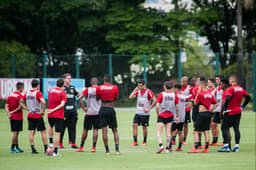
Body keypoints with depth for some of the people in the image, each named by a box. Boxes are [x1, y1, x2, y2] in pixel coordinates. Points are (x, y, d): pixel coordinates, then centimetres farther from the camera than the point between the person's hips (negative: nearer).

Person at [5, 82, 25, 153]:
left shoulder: (10, 95, 11)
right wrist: (13, 112, -9)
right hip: (18, 117, -7)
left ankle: (17, 147, 17)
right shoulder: (20, 96, -12)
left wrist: (8, 113, -4)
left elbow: (6, 106, 6)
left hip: (12, 117, 7)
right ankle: (12, 148, -4)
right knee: (16, 133, -3)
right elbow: (20, 107, -19)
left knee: (15, 133, 13)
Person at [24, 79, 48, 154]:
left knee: (31, 132, 4)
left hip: (30, 115, 5)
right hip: (38, 115, -5)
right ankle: (46, 148, 5)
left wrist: (27, 108, 14)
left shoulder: (27, 93, 6)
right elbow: (43, 102, -27)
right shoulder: (38, 93, -12)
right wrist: (43, 111, -15)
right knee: (43, 131, 4)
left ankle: (33, 148, 0)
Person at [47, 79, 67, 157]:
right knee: (58, 133, -2)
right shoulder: (63, 93, -6)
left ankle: (51, 143, 22)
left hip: (50, 115, 5)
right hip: (59, 115, -5)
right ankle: (55, 152, -4)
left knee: (51, 126, 35)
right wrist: (53, 110, -16)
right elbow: (62, 104, -17)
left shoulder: (51, 91, 7)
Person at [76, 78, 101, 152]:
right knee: (95, 129, 3)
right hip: (98, 112, 0)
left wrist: (83, 108, -1)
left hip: (89, 112, 0)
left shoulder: (87, 90, 0)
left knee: (85, 130, 8)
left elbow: (79, 98, -7)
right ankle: (93, 147, -2)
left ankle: (81, 147, 14)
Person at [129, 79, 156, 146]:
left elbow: (154, 100, -12)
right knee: (134, 125, -6)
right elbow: (130, 97, -1)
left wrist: (149, 108, -16)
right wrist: (135, 90, -4)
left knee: (144, 127, 1)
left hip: (145, 113, -5)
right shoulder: (138, 91, 8)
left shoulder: (148, 92, -8)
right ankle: (135, 141, -2)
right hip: (138, 112, 5)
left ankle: (144, 142, 15)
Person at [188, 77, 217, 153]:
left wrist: (198, 93, 1)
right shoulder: (210, 94, 9)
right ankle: (206, 148, 8)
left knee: (196, 131, -3)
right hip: (208, 114, 7)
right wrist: (210, 110, 15)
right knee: (206, 131, 9)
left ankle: (196, 148, -11)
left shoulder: (201, 94, -12)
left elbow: (195, 103, -1)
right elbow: (215, 104, 16)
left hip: (202, 113, -7)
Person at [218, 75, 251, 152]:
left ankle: (226, 146, -9)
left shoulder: (230, 89, -14)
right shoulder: (241, 89, 8)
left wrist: (225, 108, -18)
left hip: (230, 112, -7)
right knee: (236, 128, 9)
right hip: (238, 111, 7)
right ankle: (236, 146, 7)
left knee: (224, 128, -1)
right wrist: (242, 106, 18)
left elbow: (227, 99, -28)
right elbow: (248, 97, 16)